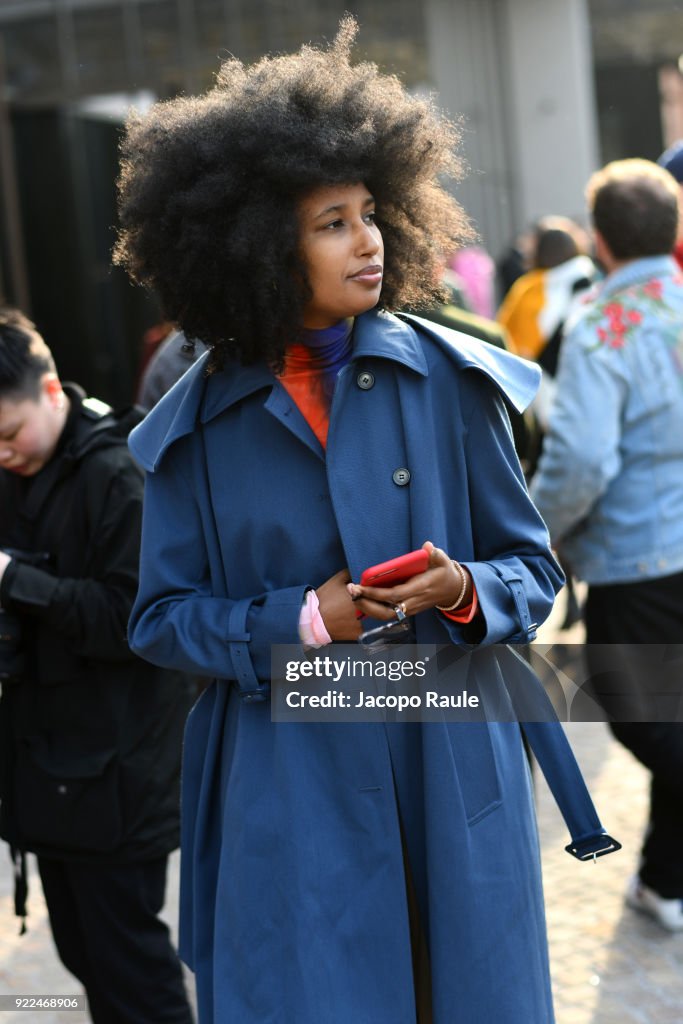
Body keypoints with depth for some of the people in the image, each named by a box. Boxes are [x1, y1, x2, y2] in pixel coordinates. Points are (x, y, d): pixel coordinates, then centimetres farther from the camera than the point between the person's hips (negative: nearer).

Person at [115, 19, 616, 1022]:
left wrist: (465, 592, -16)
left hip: (449, 773, 1)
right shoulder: (196, 425, 0)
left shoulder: (448, 380, 0)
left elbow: (532, 568, 6)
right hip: (285, 794, -1)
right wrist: (299, 621, -14)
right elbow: (163, 616, 2)